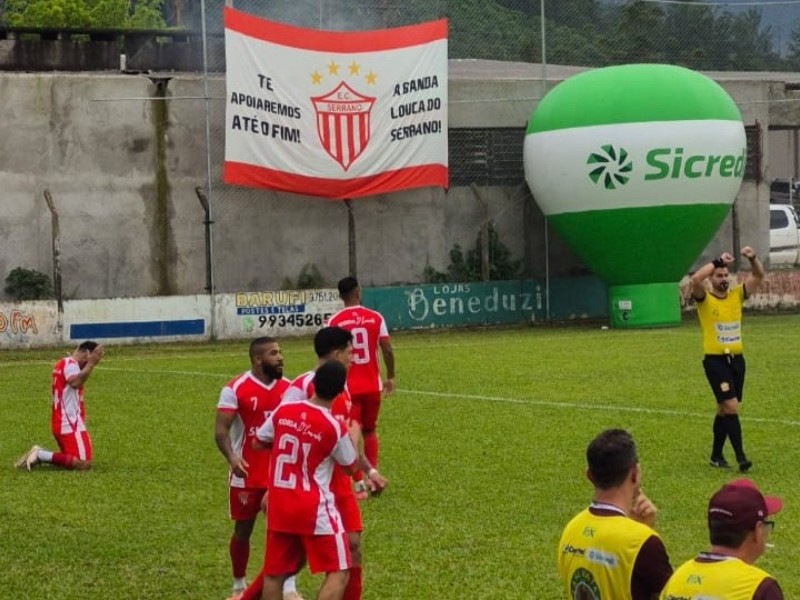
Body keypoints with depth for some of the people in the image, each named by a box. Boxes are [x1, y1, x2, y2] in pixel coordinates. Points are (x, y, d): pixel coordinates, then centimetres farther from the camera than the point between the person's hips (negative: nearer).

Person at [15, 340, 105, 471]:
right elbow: (75, 382, -34)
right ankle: (40, 455, -14)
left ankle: (40, 455, 6)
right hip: (70, 424, -10)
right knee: (84, 464, -15)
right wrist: (91, 362, -34)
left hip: (62, 423, 10)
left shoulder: (63, 363, 18)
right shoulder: (70, 363, -14)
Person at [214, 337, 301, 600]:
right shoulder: (236, 389, -12)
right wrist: (231, 457, -31)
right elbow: (221, 429, -15)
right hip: (247, 473, -3)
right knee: (243, 530, 10)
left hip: (280, 471, 3)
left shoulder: (288, 387, 1)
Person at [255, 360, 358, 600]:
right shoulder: (335, 427, -14)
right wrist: (353, 433, 18)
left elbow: (259, 442, 13)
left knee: (274, 573, 13)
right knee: (338, 572, 0)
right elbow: (350, 466, 2)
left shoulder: (283, 411, -2)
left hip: (279, 507, 5)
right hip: (315, 509, -5)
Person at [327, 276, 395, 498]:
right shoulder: (375, 318, -2)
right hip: (372, 386, 2)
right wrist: (390, 377, 9)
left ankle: (360, 485, -1)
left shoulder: (334, 321, -7)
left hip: (347, 387, -2)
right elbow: (387, 350, -4)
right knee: (370, 431, 20)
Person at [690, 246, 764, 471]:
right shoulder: (704, 299, -6)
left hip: (736, 359, 6)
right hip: (715, 361, -5)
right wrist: (718, 261, -26)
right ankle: (740, 457, -15)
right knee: (731, 406, -15)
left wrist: (752, 258, -14)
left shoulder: (736, 295, 7)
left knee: (724, 409, 13)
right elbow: (695, 279, -26)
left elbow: (758, 276, 4)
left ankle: (716, 455, 24)